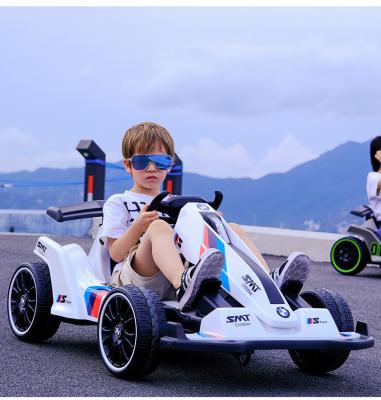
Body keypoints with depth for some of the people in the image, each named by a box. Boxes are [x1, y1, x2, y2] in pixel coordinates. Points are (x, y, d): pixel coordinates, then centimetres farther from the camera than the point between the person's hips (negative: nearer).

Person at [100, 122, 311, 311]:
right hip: (139, 279, -4)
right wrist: (139, 225, -13)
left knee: (233, 229, -8)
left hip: (182, 268, 5)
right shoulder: (118, 202, 17)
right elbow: (116, 253, 3)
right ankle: (184, 285, -67)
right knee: (159, 227, -34)